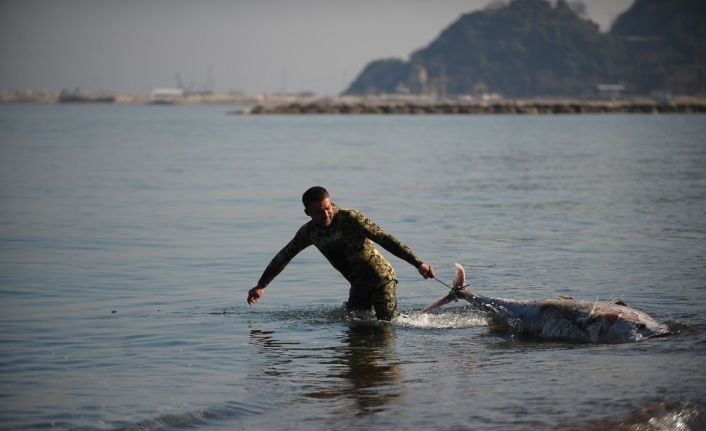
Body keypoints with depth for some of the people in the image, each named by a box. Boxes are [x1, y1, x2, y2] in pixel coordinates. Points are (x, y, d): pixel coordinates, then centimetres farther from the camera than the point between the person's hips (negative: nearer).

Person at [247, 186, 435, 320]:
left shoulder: (350, 218, -18)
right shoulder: (309, 232, -1)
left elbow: (385, 240, -23)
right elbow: (284, 257, 13)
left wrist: (418, 263, -30)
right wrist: (261, 286, 15)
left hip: (381, 277, -6)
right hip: (358, 286, 6)